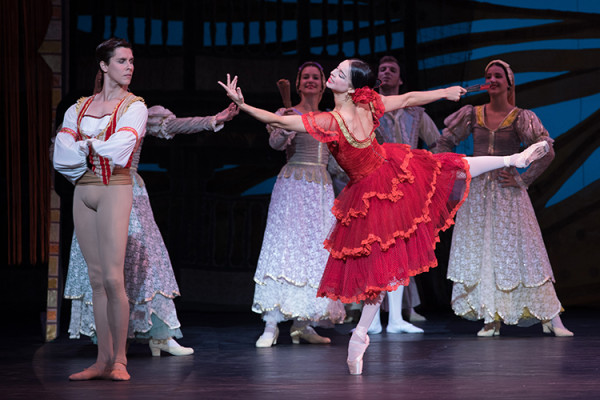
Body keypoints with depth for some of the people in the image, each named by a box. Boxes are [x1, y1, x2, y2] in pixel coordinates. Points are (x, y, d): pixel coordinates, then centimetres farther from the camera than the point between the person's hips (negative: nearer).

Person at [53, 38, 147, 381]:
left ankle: (119, 359, -6)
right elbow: (61, 153, 0)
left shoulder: (134, 106, 1)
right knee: (97, 280, 5)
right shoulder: (79, 107, 13)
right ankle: (103, 360, 8)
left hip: (114, 190, -4)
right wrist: (97, 148, -11)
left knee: (113, 278, -12)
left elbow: (120, 149, -14)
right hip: (83, 191, 4)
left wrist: (83, 146, -2)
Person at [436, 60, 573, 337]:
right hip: (477, 192, 3)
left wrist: (523, 180, -9)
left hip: (507, 192, -3)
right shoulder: (472, 115, 6)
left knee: (522, 251, -6)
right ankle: (490, 319, 4)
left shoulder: (520, 118, -2)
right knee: (480, 252, -1)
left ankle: (551, 318, -4)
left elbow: (546, 153, -5)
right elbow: (444, 142, 15)